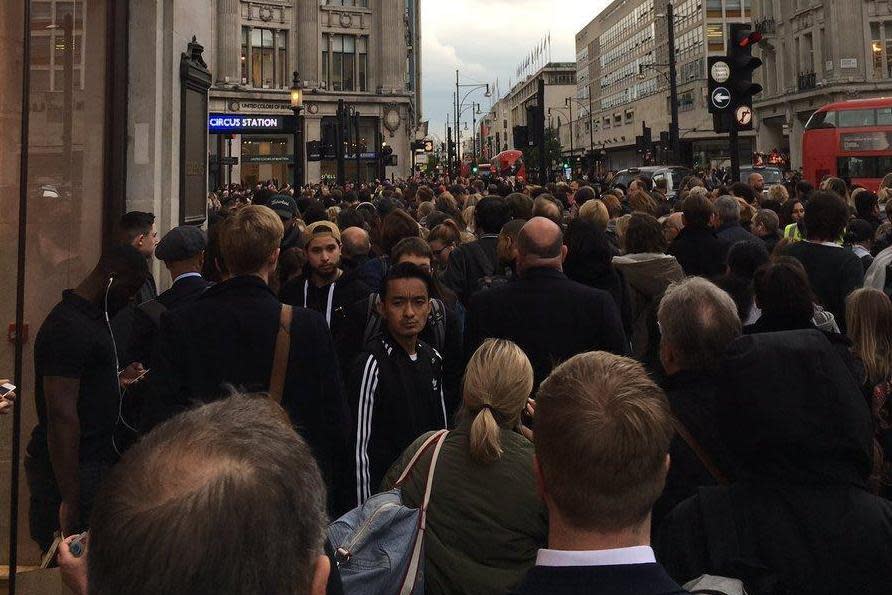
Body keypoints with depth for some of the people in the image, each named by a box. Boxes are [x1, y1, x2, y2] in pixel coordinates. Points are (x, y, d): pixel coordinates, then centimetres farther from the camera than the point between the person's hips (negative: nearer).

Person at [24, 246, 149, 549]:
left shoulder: (93, 317, 13)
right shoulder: (68, 328, -19)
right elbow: (61, 415, -24)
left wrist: (118, 378, 13)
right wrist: (70, 500, -26)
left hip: (94, 461, 10)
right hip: (73, 468, -10)